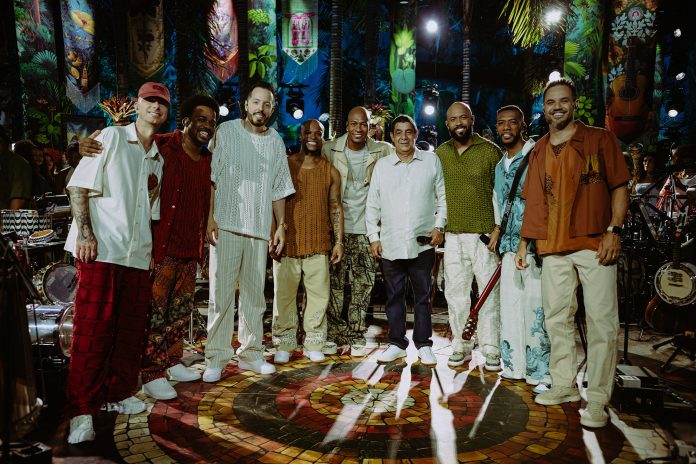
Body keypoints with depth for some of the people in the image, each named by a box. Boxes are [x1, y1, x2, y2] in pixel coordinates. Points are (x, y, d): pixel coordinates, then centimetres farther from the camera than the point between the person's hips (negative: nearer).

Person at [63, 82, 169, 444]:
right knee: (92, 330, -4)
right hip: (100, 249, -6)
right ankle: (81, 411, 5)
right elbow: (78, 186, -4)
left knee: (131, 329, 9)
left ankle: (118, 394, 24)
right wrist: (84, 233, -14)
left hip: (138, 254, 6)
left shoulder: (158, 159, 18)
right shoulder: (111, 137, 2)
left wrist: (152, 250, 16)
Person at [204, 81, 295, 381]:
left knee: (254, 295, 8)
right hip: (226, 224, -3)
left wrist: (281, 225, 10)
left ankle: (250, 353, 20)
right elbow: (212, 177, 0)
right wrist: (211, 217, -8)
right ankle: (215, 359, 5)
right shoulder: (226, 131, 3)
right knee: (222, 294, -5)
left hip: (260, 229, 4)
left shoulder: (276, 142, 13)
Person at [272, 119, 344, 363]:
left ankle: (313, 344, 15)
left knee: (319, 295, 2)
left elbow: (336, 207, 9)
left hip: (319, 245, 1)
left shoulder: (331, 172, 10)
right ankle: (284, 345, 16)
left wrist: (339, 241, 3)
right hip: (287, 244, -1)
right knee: (284, 295, 4)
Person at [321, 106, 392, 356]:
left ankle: (356, 337, 16)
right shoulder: (330, 150, 0)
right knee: (335, 283, 2)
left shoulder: (381, 151, 2)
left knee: (363, 285, 4)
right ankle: (334, 335, 15)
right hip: (337, 226, 0)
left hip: (365, 228, 1)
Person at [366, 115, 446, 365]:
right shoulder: (382, 165, 8)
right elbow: (372, 205, 10)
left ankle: (423, 344, 20)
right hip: (390, 244, 1)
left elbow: (443, 197, 9)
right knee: (394, 296, 9)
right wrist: (373, 236, 4)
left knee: (423, 296, 7)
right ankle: (397, 343, 22)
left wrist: (439, 226, -3)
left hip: (423, 243, -1)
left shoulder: (431, 161, 5)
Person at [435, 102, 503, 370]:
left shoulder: (490, 151, 1)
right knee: (455, 293, 7)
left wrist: (498, 228, -9)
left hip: (484, 235, -3)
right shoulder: (440, 154, 11)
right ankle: (460, 346, 18)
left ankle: (491, 349, 11)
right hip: (452, 236, 3)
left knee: (489, 292, -1)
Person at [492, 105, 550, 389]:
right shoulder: (499, 166, 18)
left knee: (536, 307, -6)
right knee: (510, 305, 10)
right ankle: (515, 365, 22)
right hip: (510, 246, 7)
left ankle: (542, 373, 4)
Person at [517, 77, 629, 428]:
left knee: (601, 321, -3)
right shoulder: (539, 152, 15)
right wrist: (523, 243, 12)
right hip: (553, 247, 4)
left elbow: (619, 187, 1)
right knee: (557, 319, 9)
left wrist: (614, 231, -11)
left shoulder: (599, 139, 4)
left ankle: (598, 398, 6)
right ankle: (564, 385, 23)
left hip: (595, 244, -4)